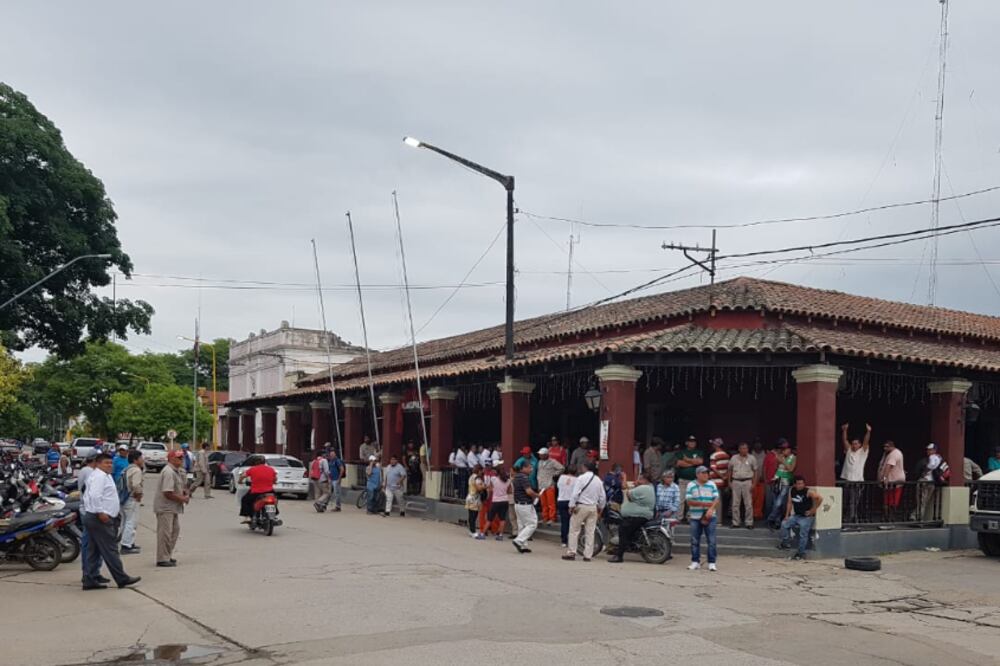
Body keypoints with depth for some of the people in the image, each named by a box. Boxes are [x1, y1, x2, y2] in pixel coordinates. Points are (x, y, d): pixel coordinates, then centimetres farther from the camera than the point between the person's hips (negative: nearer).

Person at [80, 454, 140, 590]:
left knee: (94, 551, 11)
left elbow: (88, 496, 26)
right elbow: (95, 495, -25)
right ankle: (122, 578, -3)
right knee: (110, 550, -6)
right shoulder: (99, 476, -12)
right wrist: (101, 512, -25)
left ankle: (90, 580, 12)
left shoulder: (103, 476, 21)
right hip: (100, 519, -11)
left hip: (93, 517, 11)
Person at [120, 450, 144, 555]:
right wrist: (139, 495, -12)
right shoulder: (136, 470, -15)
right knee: (131, 522, -7)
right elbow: (136, 485, -27)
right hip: (132, 500, -10)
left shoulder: (127, 469, 16)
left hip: (125, 498, 10)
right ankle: (126, 546, -9)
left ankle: (129, 543, 28)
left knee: (127, 522, 18)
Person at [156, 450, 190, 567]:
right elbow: (168, 493, -25)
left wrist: (185, 494, 4)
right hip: (165, 508, -11)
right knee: (165, 533, -6)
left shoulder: (178, 471, 12)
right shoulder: (168, 472, -20)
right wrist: (183, 499, -14)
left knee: (175, 530, 16)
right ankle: (162, 559, -1)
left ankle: (168, 556, 25)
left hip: (173, 508, 11)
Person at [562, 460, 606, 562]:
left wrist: (572, 506, -8)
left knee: (574, 530, 4)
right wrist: (600, 508, 22)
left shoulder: (581, 478, -11)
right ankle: (588, 555, 8)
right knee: (590, 532, 7)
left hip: (581, 507, -5)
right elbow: (603, 496, 10)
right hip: (593, 508, 5)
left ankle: (571, 552, 2)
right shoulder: (598, 480, 6)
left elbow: (575, 494, -15)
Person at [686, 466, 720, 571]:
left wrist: (711, 509, -18)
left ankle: (711, 563, 2)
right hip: (695, 517, 0)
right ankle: (695, 562, 14)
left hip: (709, 516, 0)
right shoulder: (691, 485, 2)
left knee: (711, 541, -4)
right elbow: (689, 501, -5)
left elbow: (716, 499, 0)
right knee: (695, 541, 4)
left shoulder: (712, 485, 7)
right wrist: (704, 504, -12)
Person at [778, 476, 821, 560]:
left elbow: (819, 498, -23)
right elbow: (790, 503, 11)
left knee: (803, 533, -19)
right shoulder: (792, 491, 5)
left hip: (807, 517, -6)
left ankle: (800, 553, -13)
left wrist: (813, 510, -17)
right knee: (784, 524, -11)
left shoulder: (808, 492, -15)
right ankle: (786, 543, 2)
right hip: (796, 515, 6)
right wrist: (787, 516, 4)